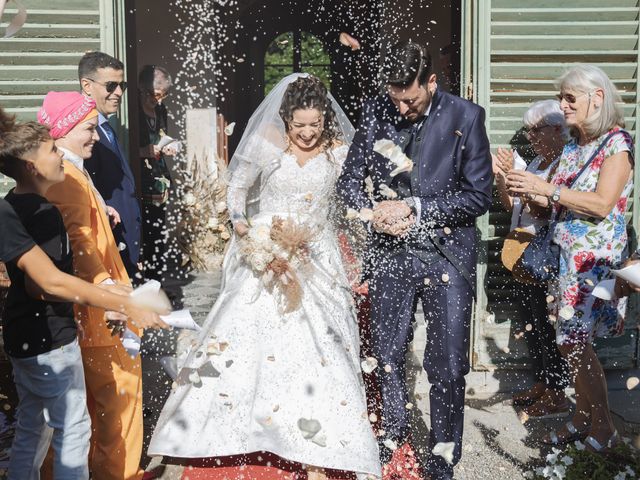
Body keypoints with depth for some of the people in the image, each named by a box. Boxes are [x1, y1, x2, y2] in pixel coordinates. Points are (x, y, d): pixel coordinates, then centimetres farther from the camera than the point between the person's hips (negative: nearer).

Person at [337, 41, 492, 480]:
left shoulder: (466, 117, -8)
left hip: (446, 257, -3)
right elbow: (350, 179, 6)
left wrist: (417, 209, -16)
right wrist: (373, 210, -14)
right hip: (390, 253, 3)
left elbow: (479, 196, -8)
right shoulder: (376, 112, -1)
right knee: (388, 355, 17)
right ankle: (394, 430, 44)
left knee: (448, 367, 4)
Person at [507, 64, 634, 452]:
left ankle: (604, 430, 12)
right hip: (567, 256, 7)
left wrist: (546, 188, -21)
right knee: (573, 341, 12)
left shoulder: (617, 143, -9)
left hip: (596, 259, -7)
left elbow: (601, 204, -19)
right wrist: (524, 186, -1)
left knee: (575, 343, -5)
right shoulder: (573, 147, 14)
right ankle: (583, 418, 26)